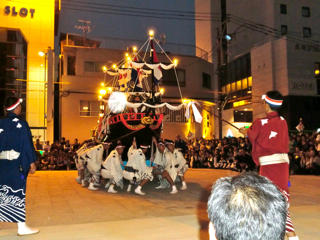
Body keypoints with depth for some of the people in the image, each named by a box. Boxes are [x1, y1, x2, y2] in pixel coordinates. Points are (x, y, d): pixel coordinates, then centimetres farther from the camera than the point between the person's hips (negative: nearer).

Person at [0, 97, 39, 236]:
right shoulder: (21, 124, -9)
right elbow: (27, 144, -11)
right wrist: (32, 163, -7)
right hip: (17, 165, -5)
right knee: (17, 193, 0)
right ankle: (21, 227, 5)